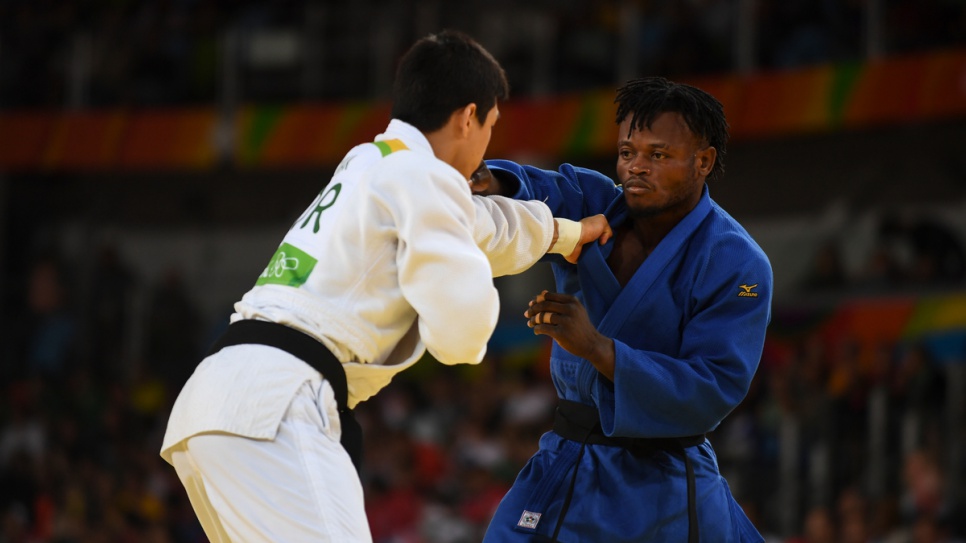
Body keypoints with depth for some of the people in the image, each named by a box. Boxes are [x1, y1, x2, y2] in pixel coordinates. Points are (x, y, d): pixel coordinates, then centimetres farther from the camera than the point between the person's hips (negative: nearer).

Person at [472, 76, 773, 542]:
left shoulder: (735, 264, -12)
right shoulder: (589, 204, 3)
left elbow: (712, 393, -20)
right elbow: (527, 194, -17)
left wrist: (596, 347, -30)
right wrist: (489, 184, -44)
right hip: (564, 475, 3)